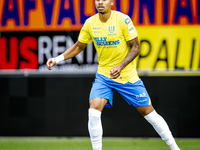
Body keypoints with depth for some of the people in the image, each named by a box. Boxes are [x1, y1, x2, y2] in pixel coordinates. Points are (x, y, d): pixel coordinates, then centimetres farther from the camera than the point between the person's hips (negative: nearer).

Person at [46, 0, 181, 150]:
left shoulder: (123, 19, -16)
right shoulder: (90, 23, -3)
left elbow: (135, 47, -13)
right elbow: (79, 46, 11)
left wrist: (120, 66, -26)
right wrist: (57, 59, 0)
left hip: (128, 75, -3)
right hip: (104, 74, 3)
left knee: (148, 112, 2)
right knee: (94, 112, -17)